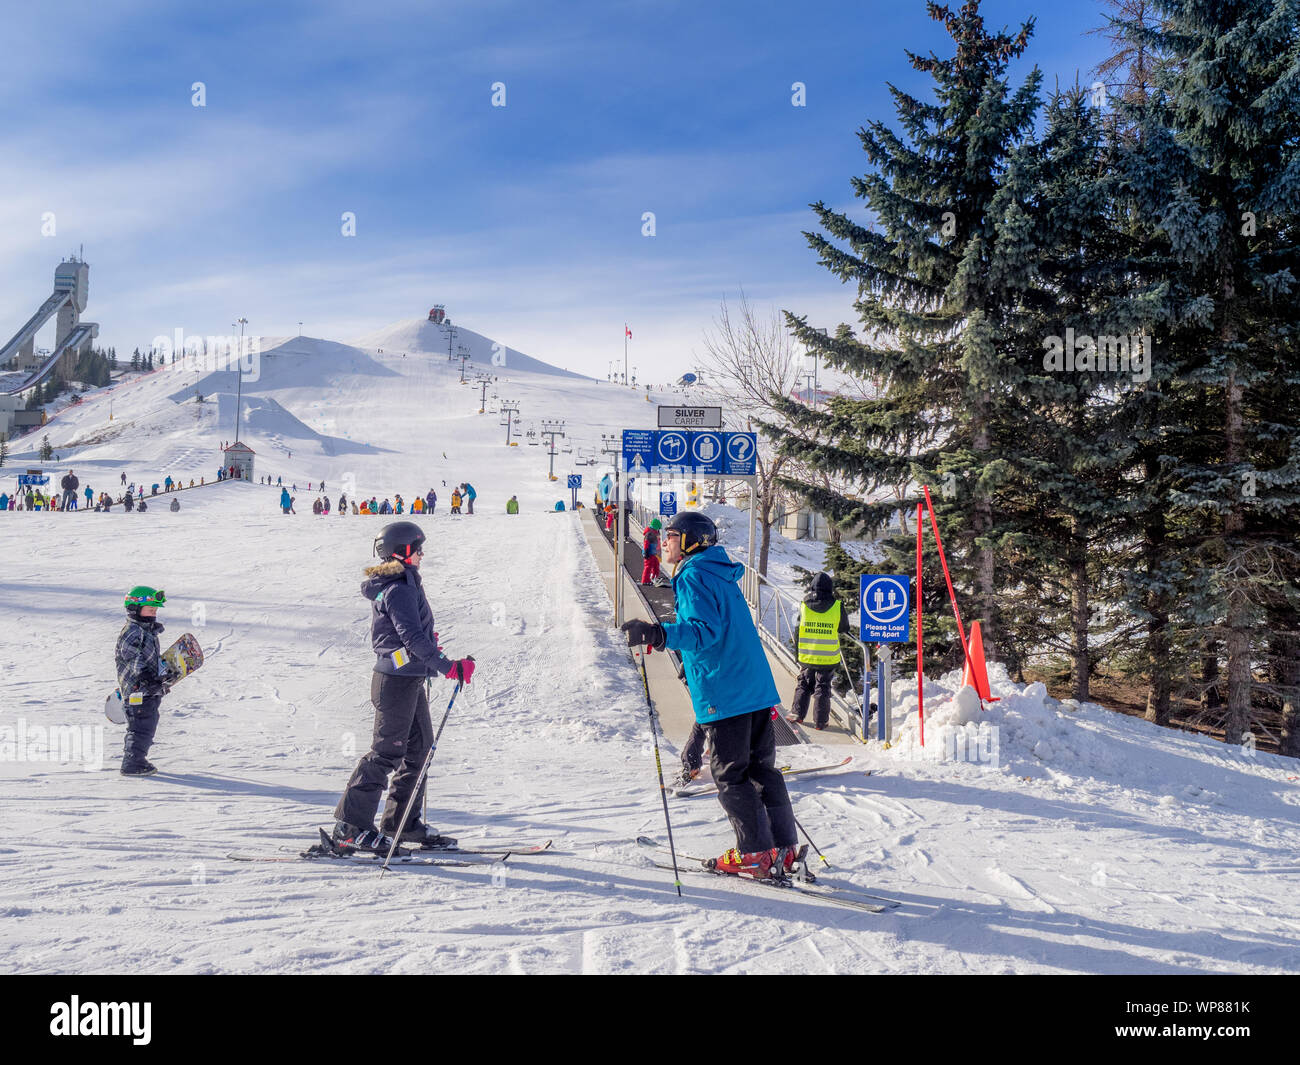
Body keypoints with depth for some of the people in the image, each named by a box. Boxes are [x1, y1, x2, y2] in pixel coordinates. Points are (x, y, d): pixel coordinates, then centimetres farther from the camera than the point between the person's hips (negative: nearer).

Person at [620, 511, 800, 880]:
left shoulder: (693, 576, -9)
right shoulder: (721, 575, 19)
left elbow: (705, 629, -23)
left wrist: (659, 634, -36)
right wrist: (691, 661, 38)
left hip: (724, 693, -9)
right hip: (758, 686, 9)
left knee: (730, 774, -1)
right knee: (761, 767, 12)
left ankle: (756, 854, 1)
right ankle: (784, 848, 13)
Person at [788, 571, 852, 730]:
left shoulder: (804, 606, -6)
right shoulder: (837, 607, -11)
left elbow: (797, 632, 1)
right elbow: (844, 628, 1)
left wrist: (797, 655, 11)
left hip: (806, 656, 1)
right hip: (829, 657, -1)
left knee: (803, 684, 19)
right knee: (823, 687, 9)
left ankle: (797, 713, 20)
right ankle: (820, 721, 10)